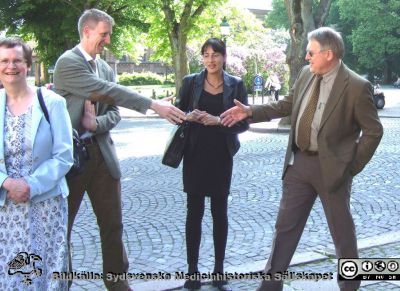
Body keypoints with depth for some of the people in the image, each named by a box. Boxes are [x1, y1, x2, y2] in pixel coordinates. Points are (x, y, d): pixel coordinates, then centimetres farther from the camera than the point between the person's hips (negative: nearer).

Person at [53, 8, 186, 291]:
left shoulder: (106, 68, 12)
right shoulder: (68, 62, -12)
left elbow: (114, 114, 11)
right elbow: (108, 92, -23)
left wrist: (97, 123, -13)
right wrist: (153, 105, -28)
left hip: (102, 153, 7)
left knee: (113, 223, 9)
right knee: (61, 225, 8)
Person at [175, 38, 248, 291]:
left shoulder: (236, 85, 0)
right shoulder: (191, 82, 2)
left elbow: (244, 122, -2)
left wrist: (218, 121, -18)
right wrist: (189, 116, -16)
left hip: (222, 155, 0)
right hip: (195, 154, 0)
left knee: (220, 212, 8)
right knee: (194, 211, 3)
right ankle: (192, 271, 13)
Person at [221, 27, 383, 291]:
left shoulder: (357, 86, -16)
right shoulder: (306, 74, 3)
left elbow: (373, 131, -9)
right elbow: (286, 105, 14)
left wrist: (352, 167, -9)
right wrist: (250, 111, 3)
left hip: (331, 167, -5)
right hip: (299, 162, 6)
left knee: (342, 229, 12)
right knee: (286, 226, 11)